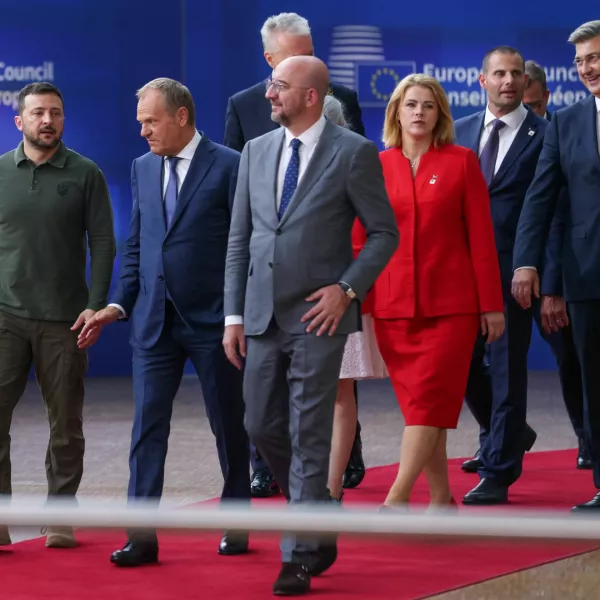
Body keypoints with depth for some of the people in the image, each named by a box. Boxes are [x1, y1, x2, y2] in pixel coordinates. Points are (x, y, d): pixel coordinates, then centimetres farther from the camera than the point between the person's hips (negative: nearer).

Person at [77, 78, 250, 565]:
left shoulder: (229, 167, -7)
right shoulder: (143, 168, 10)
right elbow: (136, 245, 15)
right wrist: (119, 304, 6)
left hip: (212, 321, -4)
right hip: (154, 321, 4)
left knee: (229, 427, 9)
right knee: (147, 427, -2)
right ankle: (143, 537, -3)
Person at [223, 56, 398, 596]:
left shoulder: (353, 152, -5)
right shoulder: (256, 151, 10)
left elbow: (384, 232, -1)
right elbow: (239, 239, 12)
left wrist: (347, 289, -12)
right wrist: (234, 314, 7)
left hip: (318, 315, -5)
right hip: (263, 316, 6)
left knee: (309, 438, -4)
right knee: (263, 429, 8)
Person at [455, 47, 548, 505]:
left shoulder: (544, 135, -2)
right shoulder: (461, 132, 12)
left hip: (513, 268, -5)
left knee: (507, 368, -2)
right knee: (462, 362, 8)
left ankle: (498, 473, 4)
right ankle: (510, 434, 32)